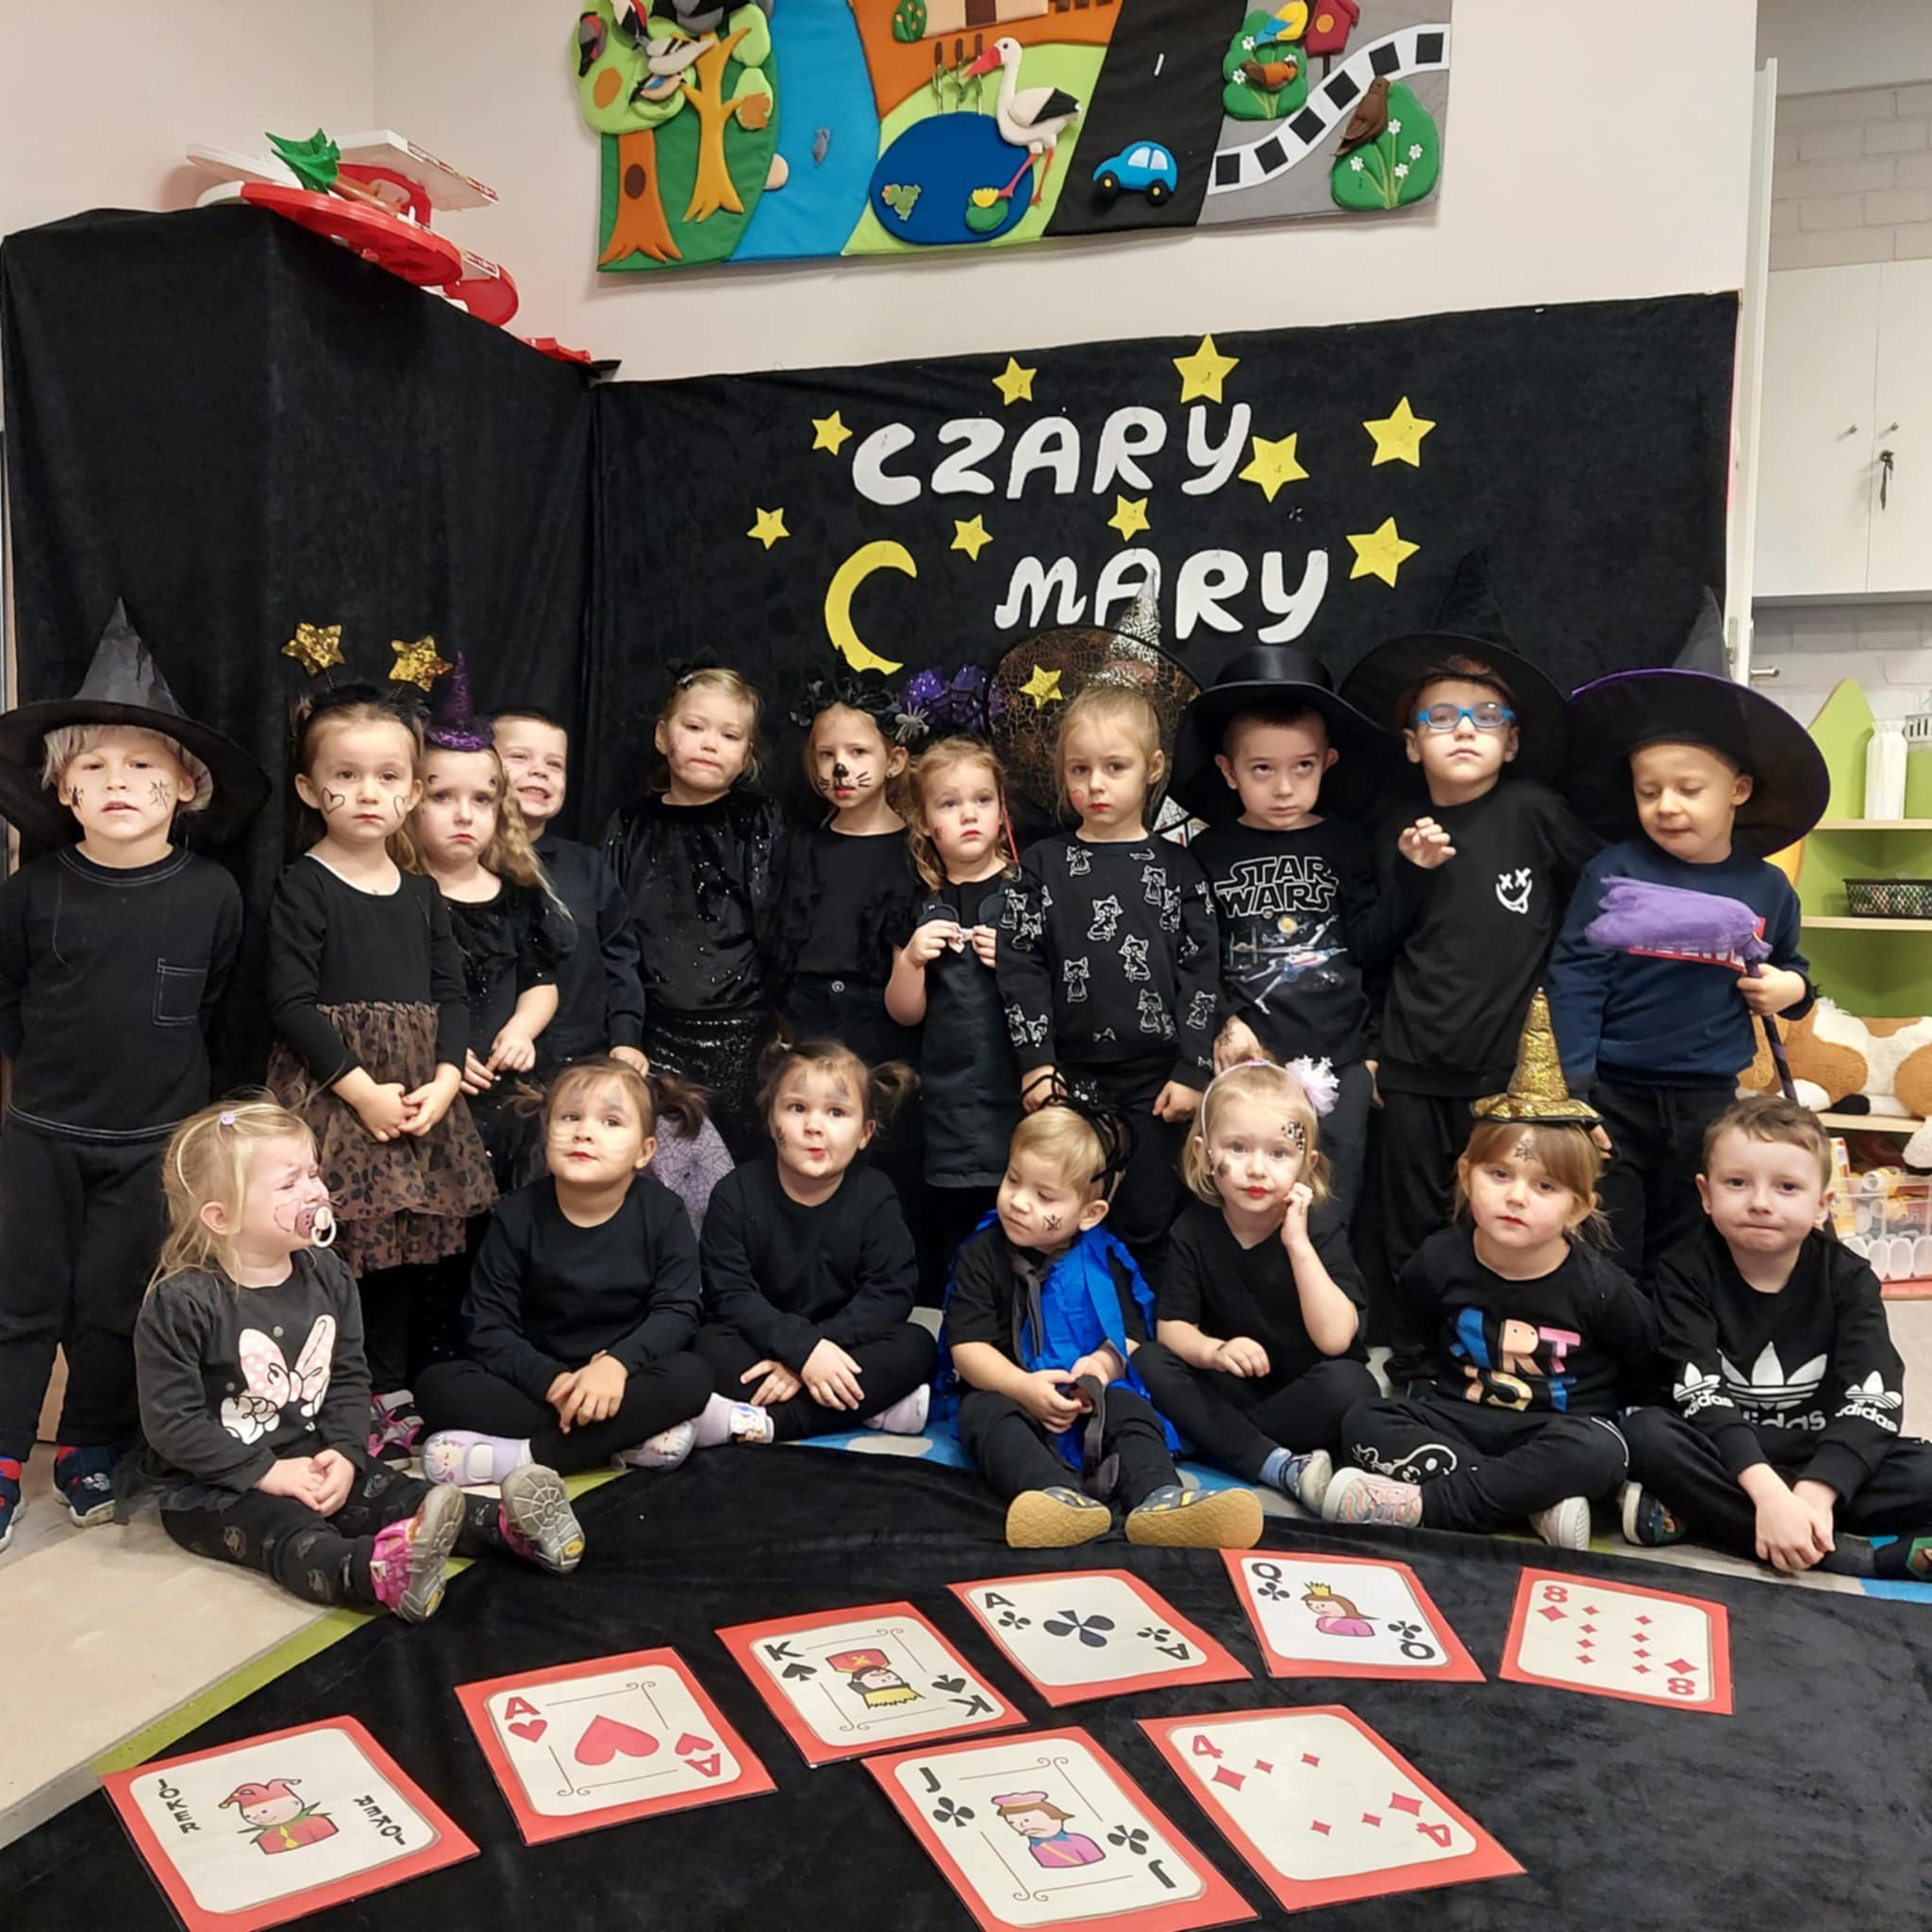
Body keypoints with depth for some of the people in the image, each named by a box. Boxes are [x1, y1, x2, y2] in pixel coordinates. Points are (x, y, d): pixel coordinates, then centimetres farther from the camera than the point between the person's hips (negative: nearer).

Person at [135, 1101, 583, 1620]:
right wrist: (267, 1472, -20)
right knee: (292, 1535, -32)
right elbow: (171, 1421, -17)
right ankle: (383, 1571, -59)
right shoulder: (181, 1303, -17)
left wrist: (343, 1453, -11)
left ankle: (511, 1525, -25)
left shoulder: (326, 1275, 1)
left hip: (314, 1461, 7)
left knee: (397, 1496, -12)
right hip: (212, 1487, -7)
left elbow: (349, 1378, 6)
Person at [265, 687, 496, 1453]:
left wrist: (445, 1081, -8)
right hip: (330, 1095, -5)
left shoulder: (422, 894, 11)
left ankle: (395, 1393, 23)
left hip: (420, 1098, 5)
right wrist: (361, 1089, -17)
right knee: (335, 1249, -5)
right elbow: (291, 1002, -11)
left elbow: (451, 997, 8)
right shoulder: (303, 886, -5)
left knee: (410, 1249, 9)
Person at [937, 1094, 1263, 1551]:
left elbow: (1134, 1333, 6)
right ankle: (1060, 1497, -63)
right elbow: (967, 1348, -10)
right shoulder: (982, 1255, -3)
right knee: (986, 1414, -34)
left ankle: (1159, 1498, -53)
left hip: (1090, 1395, 3)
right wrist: (1024, 1387, -27)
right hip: (1005, 1389, -2)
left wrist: (1107, 1361, -20)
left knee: (1132, 1411, -25)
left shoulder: (1104, 1258, 6)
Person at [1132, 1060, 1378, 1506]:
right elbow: (1171, 1326, -9)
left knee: (1348, 1385, -34)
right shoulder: (1195, 1227, -8)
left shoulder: (1320, 1224, -16)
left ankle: (1226, 1442, -16)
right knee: (1148, 1363, -22)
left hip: (1304, 1393, -3)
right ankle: (1283, 1467, -27)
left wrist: (1297, 1243, -34)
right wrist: (1214, 1351, -32)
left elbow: (1334, 1339, -27)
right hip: (1233, 1389, 3)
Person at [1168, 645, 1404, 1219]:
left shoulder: (1344, 843, 3)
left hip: (1341, 1057, 1)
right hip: (1251, 1059, -1)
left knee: (1330, 1214, 10)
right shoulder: (1209, 854, 1)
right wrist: (1223, 1024, -12)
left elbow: (1366, 946, -2)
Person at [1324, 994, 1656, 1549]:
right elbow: (1413, 1356, 12)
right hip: (1457, 1419, 3)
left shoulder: (1598, 1288, -12)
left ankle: (1426, 1502, -33)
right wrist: (1428, 1397, 1)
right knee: (1365, 1422, -21)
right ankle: (1538, 1501, -28)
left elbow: (1650, 1371, 2)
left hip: (1557, 1428, -2)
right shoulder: (1438, 1262, -7)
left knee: (1597, 1452, -35)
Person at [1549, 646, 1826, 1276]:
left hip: (1708, 1103, 3)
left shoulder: (1767, 888, 4)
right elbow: (1574, 980, -10)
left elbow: (1791, 966, 21)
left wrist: (1792, 988, -3)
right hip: (1612, 1095, -3)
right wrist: (1574, 1093, -15)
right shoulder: (1613, 873, -7)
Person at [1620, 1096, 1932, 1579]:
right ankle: (1853, 1555, -31)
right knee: (1645, 1434, -32)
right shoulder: (1686, 1271, -8)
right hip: (1721, 1458, -1)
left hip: (1819, 1461, 1)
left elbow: (1874, 1402, -16)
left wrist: (1813, 1495, -31)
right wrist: (1769, 1495, -35)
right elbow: (1701, 1396, -19)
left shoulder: (1848, 1279, -3)